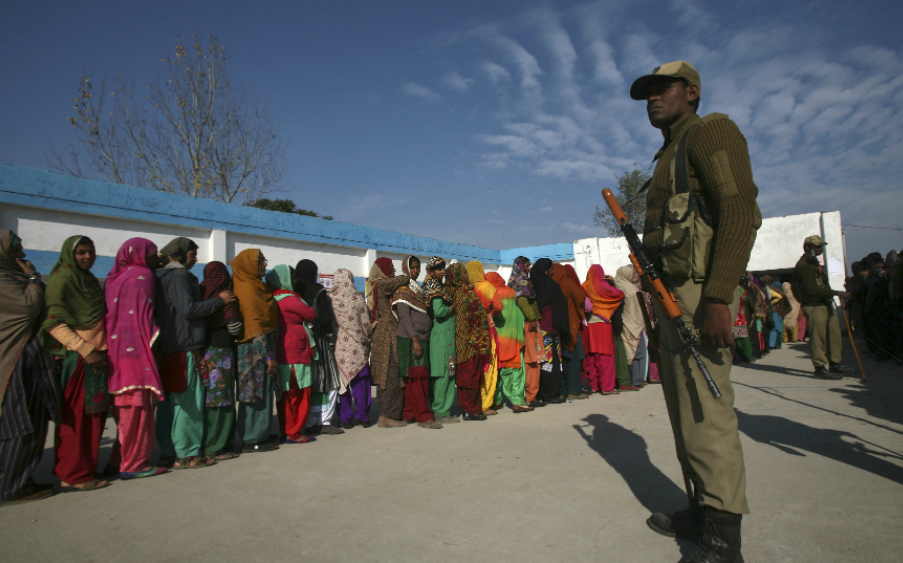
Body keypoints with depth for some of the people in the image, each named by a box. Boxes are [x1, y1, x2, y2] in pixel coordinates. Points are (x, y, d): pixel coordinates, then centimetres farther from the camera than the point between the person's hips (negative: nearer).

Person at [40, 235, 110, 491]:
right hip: (75, 357, -8)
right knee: (75, 416, -4)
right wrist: (85, 349, -21)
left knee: (92, 416, 11)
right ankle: (73, 475, 2)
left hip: (94, 355, 8)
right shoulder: (62, 279, -8)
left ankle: (85, 467, 20)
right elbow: (52, 322, -16)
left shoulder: (89, 280, 18)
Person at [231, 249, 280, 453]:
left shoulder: (254, 286, 15)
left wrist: (269, 353, 16)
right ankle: (253, 440, 7)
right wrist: (269, 356, -19)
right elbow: (256, 325, -19)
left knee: (260, 394, 15)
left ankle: (258, 436, 24)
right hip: (255, 351, -10)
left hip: (258, 350, 10)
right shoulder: (248, 288, -15)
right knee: (257, 394, -2)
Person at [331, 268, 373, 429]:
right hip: (358, 348, 0)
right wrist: (367, 339, 15)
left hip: (339, 348, 0)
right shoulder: (359, 299, -5)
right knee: (361, 383, 8)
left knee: (342, 382, 8)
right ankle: (363, 416, 12)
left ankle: (345, 418, 11)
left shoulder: (330, 300, -6)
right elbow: (367, 324, 0)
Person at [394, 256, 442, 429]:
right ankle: (423, 416, -5)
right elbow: (404, 317, -13)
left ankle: (409, 414, 14)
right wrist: (415, 340, -20)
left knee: (420, 379, 7)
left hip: (421, 339, 8)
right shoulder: (403, 289, -4)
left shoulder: (418, 289, 21)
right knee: (415, 378, -7)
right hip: (409, 339, -8)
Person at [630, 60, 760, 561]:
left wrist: (717, 297, -25)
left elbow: (740, 211, -17)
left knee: (704, 407, -10)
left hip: (700, 293, -10)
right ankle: (701, 509, 24)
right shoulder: (670, 154, 25)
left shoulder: (710, 131, -2)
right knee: (683, 405, 12)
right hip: (672, 294, 10)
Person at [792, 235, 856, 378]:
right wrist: (836, 293, -21)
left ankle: (834, 365, 23)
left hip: (826, 305, 10)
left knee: (834, 335, 13)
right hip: (814, 307, -10)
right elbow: (813, 289, -22)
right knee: (818, 338, -6)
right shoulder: (804, 265, -14)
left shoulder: (813, 262, 19)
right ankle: (820, 368, -1)